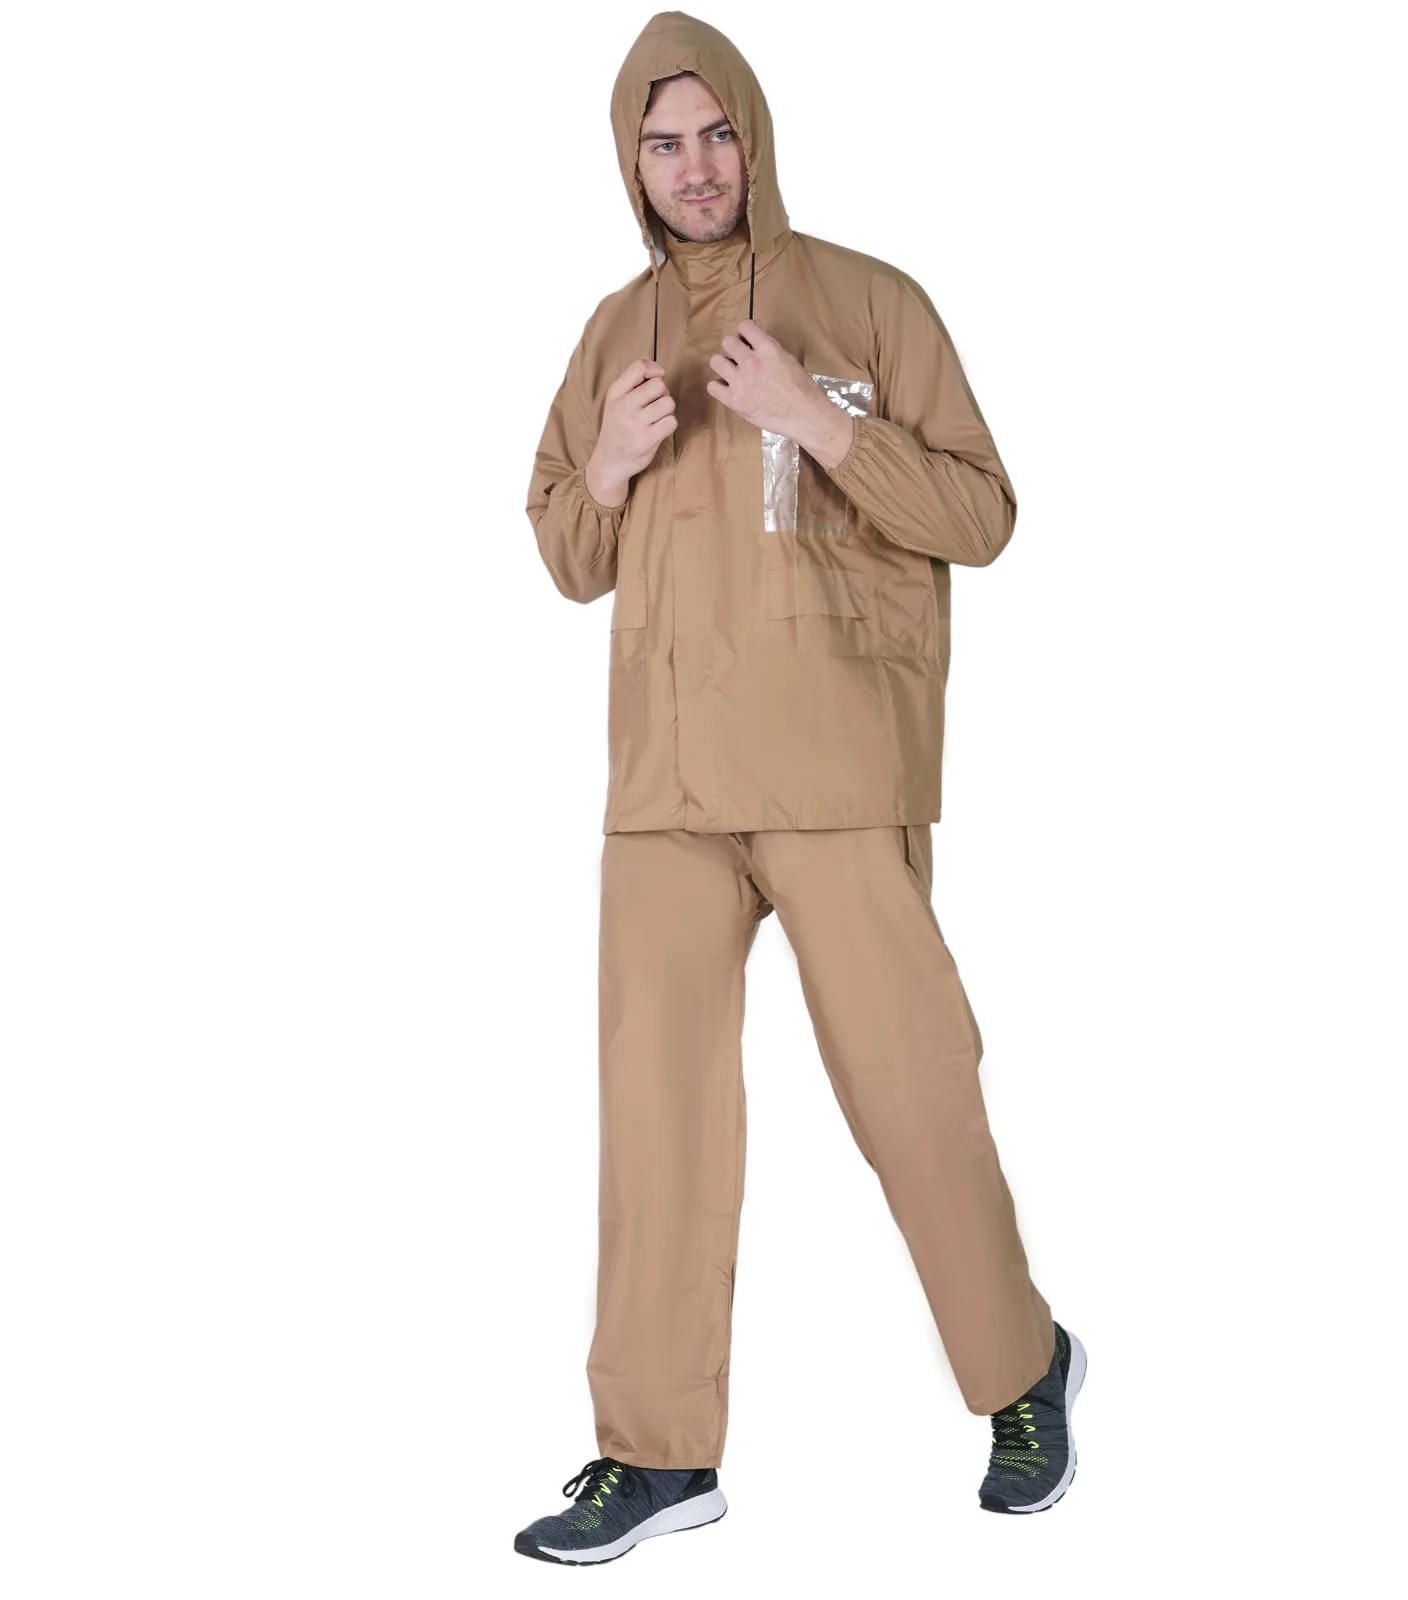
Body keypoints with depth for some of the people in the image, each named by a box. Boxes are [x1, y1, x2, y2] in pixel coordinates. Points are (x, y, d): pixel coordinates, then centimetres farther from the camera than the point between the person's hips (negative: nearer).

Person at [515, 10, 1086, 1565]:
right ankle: (658, 1447, 11)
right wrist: (609, 464, -3)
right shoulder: (616, 332, 15)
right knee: (655, 1090, 2)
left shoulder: (869, 302, 2)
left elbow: (980, 514, -2)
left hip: (839, 767, -4)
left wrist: (813, 420, -15)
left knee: (905, 1082, 1)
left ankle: (1022, 1372, 24)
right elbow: (570, 561, 19)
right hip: (663, 776, 4)